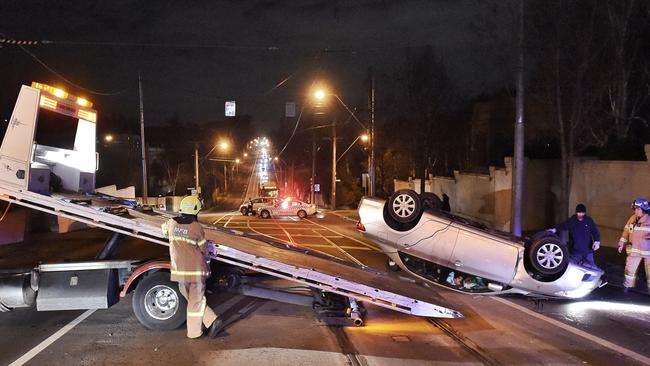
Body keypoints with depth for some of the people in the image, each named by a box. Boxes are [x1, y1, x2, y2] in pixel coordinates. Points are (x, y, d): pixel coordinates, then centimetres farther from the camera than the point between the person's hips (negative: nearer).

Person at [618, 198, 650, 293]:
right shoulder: (632, 219, -1)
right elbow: (626, 231, 9)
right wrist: (621, 244, 9)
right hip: (634, 249, 4)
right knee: (630, 268, 13)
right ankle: (628, 285, 30)